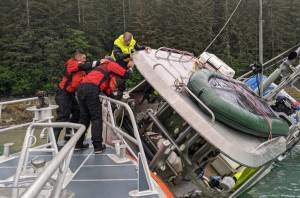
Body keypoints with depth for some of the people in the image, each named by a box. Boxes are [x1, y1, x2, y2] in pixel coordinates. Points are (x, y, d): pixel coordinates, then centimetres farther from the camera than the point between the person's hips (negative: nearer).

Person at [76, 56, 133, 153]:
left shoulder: (100, 67, 37)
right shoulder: (111, 64, 17)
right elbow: (126, 74, 12)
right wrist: (130, 70, 31)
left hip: (81, 87, 8)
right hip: (91, 89, -8)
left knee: (84, 117, 16)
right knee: (96, 118, -3)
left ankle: (78, 143, 20)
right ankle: (97, 146, -6)